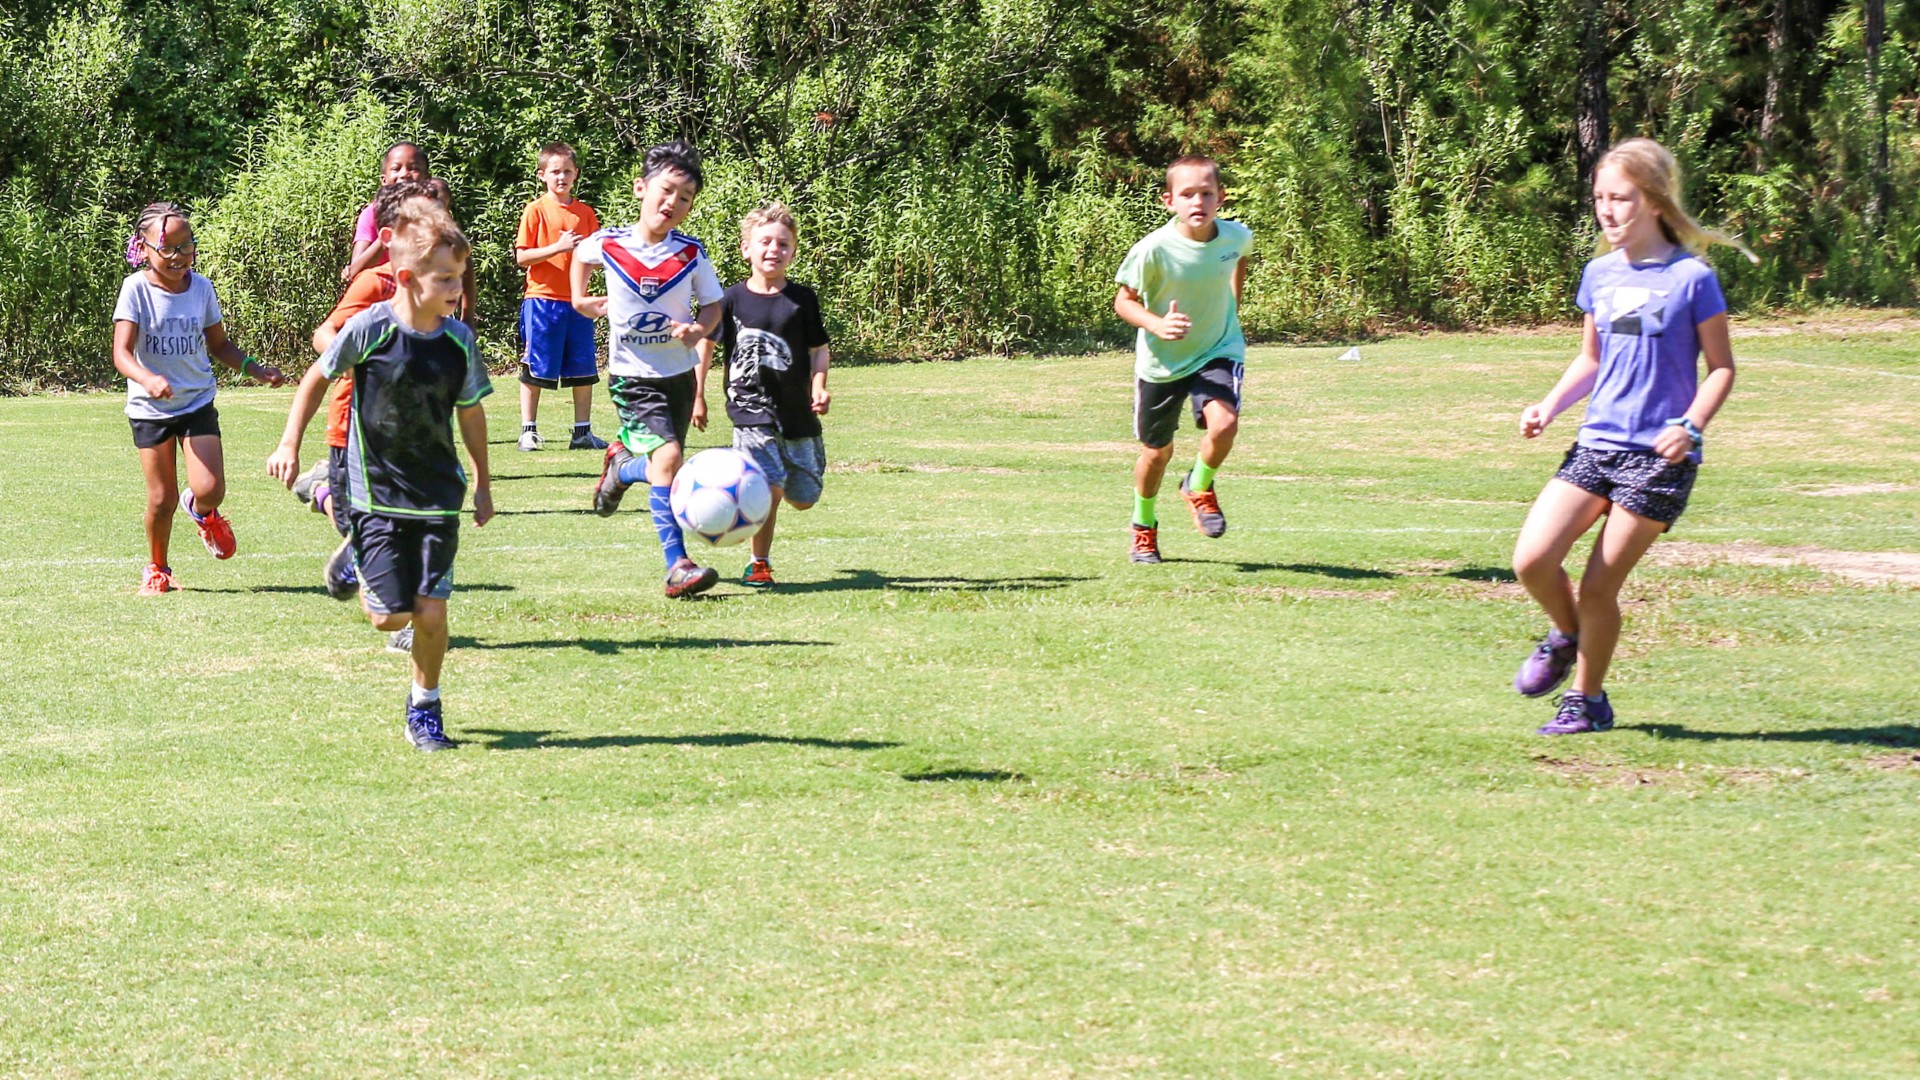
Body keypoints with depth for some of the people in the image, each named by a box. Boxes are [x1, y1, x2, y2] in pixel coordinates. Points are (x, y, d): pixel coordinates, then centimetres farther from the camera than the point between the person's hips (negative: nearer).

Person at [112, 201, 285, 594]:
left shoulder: (201, 288, -1)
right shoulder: (137, 289, -13)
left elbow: (219, 344, 13)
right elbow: (122, 353, -21)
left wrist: (254, 368, -3)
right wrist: (148, 378, -41)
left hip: (197, 401, 2)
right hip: (150, 408, -2)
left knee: (210, 490, -12)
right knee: (162, 499, -1)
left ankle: (203, 513, 27)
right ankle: (157, 569, 25)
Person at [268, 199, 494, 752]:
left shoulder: (460, 342, -5)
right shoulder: (369, 328, -15)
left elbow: (471, 413, 9)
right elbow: (318, 377, 1)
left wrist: (483, 486, 16)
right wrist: (289, 445, 0)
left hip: (438, 494, 3)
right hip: (377, 491, -2)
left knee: (431, 612, -3)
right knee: (389, 615, -7)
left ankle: (425, 706, 21)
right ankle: (362, 571, 28)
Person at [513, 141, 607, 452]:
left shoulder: (585, 213, 11)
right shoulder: (535, 210, -2)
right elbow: (521, 257, -7)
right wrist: (557, 247, -18)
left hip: (576, 301, 4)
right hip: (542, 298, -4)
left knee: (583, 369, 5)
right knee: (535, 369, -1)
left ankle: (583, 431, 12)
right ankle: (528, 430, 6)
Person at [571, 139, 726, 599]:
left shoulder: (691, 254, -7)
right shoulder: (609, 244, -8)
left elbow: (712, 304, 0)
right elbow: (580, 254, 15)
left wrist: (698, 328, -19)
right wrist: (581, 299, 10)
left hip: (679, 375, 3)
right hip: (632, 375, -3)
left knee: (663, 464, 13)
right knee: (667, 457, -20)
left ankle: (621, 466, 49)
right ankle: (677, 566, -20)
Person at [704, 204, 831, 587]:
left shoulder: (802, 299, 2)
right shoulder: (733, 300, -1)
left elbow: (819, 349, 9)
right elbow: (705, 342, 10)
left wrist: (819, 388, -7)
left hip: (797, 411, 3)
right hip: (751, 409, -3)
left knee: (803, 498, 8)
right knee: (769, 488, -19)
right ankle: (759, 563, -1)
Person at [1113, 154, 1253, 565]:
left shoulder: (1236, 236, -14)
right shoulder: (1153, 249, -25)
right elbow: (1123, 301, -13)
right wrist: (1157, 325, -31)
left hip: (1218, 350, 1)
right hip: (1161, 360, -1)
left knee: (1223, 425, -25)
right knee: (1158, 450, 13)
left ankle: (1199, 488, 8)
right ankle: (1143, 525, 41)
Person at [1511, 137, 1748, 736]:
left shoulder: (1692, 277, -7)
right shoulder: (1599, 275, 9)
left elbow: (1721, 367, -3)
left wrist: (1690, 426, -19)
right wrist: (1548, 407, 5)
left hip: (1658, 456, -5)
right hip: (1596, 444, 5)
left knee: (1599, 585, -3)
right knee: (1531, 559, -11)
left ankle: (1587, 699, 18)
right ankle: (1564, 636, 20)